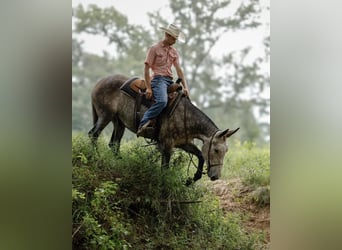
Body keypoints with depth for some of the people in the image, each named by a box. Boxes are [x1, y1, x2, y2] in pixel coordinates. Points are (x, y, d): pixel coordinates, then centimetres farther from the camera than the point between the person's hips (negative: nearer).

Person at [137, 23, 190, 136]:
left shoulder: (174, 52, 18)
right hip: (159, 79, -7)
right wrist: (148, 88, -12)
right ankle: (143, 123, -28)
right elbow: (146, 68, -5)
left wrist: (185, 87, 1)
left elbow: (179, 70, 14)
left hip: (170, 80, 7)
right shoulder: (154, 48, -1)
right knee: (162, 101, -33)